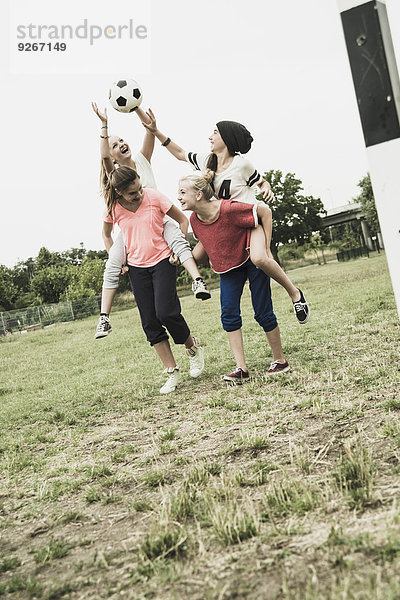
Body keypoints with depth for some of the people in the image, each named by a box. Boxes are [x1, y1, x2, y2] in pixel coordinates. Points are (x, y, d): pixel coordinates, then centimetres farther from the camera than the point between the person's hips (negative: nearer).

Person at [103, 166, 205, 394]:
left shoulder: (154, 197, -11)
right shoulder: (113, 209, -5)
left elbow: (182, 220, 1)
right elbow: (106, 235, 16)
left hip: (162, 261, -3)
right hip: (136, 268, 3)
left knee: (166, 312, -18)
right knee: (150, 323, 0)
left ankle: (193, 347, 11)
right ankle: (172, 372, 10)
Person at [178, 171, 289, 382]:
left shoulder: (229, 209, -32)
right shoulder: (195, 220, -11)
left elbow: (264, 212, -20)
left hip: (252, 259, -5)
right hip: (228, 266, 6)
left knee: (262, 313, -2)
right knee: (229, 314, -6)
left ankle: (279, 360, 18)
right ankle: (241, 369, -1)